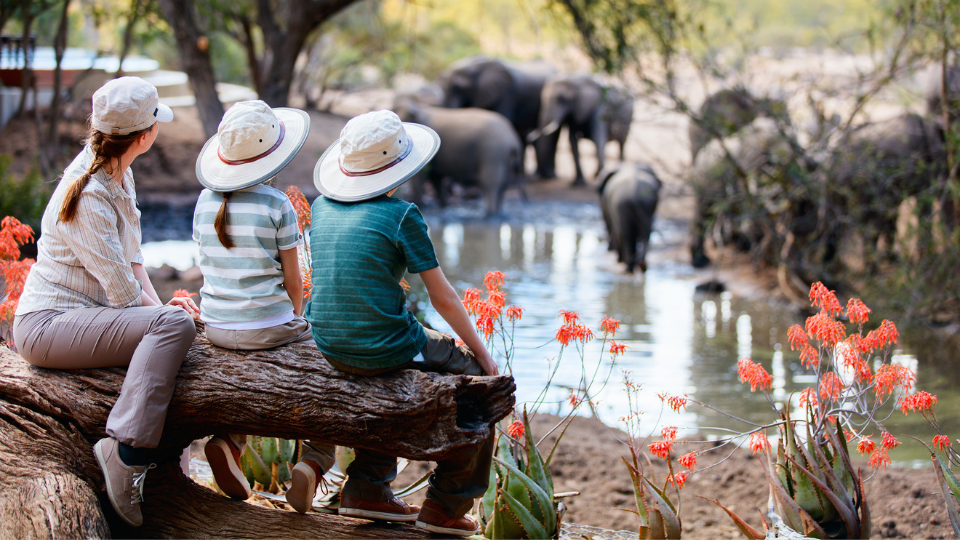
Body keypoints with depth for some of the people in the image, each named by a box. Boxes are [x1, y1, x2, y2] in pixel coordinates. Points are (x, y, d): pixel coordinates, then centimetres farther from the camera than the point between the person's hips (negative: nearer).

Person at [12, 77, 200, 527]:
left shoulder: (119, 174, 10)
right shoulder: (89, 196, -20)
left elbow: (132, 255, 15)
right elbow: (121, 289, -18)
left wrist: (158, 305, 0)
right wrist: (161, 310, 0)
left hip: (83, 316, 10)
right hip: (46, 325, -10)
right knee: (174, 325, -26)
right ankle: (125, 451, -33)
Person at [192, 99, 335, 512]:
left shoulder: (206, 202, 4)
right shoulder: (276, 205, -11)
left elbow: (208, 268, 13)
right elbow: (292, 281, -5)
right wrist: (296, 323, 14)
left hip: (216, 327, 6)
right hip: (268, 326, -6)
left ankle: (230, 440, 11)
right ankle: (314, 462, -2)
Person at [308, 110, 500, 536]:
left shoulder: (322, 207, 6)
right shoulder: (400, 215, -12)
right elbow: (443, 298, -7)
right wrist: (482, 353, 4)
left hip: (329, 347, 7)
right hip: (384, 348, -7)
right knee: (478, 378, 14)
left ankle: (367, 488, 32)